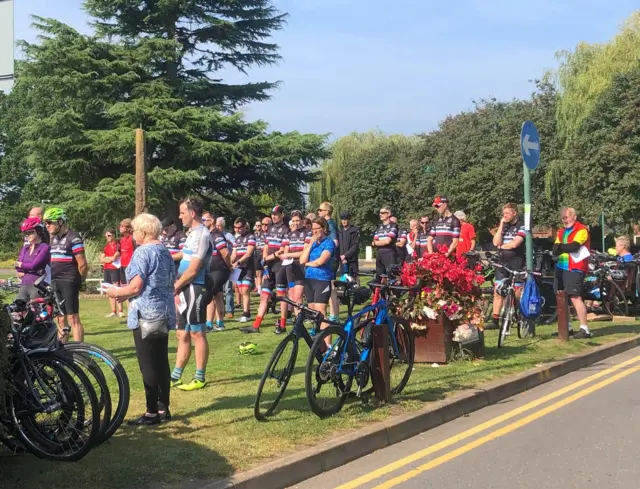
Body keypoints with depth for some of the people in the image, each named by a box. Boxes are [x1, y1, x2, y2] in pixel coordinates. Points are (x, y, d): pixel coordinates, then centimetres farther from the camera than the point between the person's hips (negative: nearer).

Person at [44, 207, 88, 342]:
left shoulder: (73, 238, -11)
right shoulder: (54, 238, 14)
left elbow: (83, 264, -12)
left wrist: (78, 281, -1)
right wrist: (52, 279, 14)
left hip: (69, 282, -8)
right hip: (55, 283, 8)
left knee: (73, 319, -8)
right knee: (61, 319, 12)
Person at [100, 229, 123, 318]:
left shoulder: (117, 245, -4)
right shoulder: (106, 246, 17)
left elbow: (114, 258, -12)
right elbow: (101, 260, 12)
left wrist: (106, 258, 6)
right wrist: (110, 259, -3)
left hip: (114, 269, -7)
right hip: (106, 270, 7)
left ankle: (120, 311, -15)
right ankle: (113, 311, 11)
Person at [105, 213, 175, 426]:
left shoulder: (142, 252, -14)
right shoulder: (165, 252, 13)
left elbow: (136, 287, -21)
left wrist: (117, 293, -1)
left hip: (146, 315, -9)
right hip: (164, 314, 9)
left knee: (148, 366, -3)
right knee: (162, 362, 12)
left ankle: (152, 413, 1)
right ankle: (163, 408, 17)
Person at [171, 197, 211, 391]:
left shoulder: (201, 235, -15)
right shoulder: (193, 233, 16)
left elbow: (193, 270, -18)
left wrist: (175, 287, -7)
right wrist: (178, 289, 13)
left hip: (195, 290, -10)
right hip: (187, 291, 10)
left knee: (197, 334, -3)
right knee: (183, 335, 13)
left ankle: (200, 378, 4)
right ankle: (175, 376, 20)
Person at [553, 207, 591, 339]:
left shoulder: (581, 230, -6)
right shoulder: (561, 231, 18)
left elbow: (574, 246, -21)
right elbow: (555, 249, 6)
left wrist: (560, 247, -9)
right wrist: (566, 248, -14)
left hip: (574, 269, -8)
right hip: (560, 267, 8)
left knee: (575, 297, -14)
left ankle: (585, 329, -11)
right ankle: (566, 327, 19)